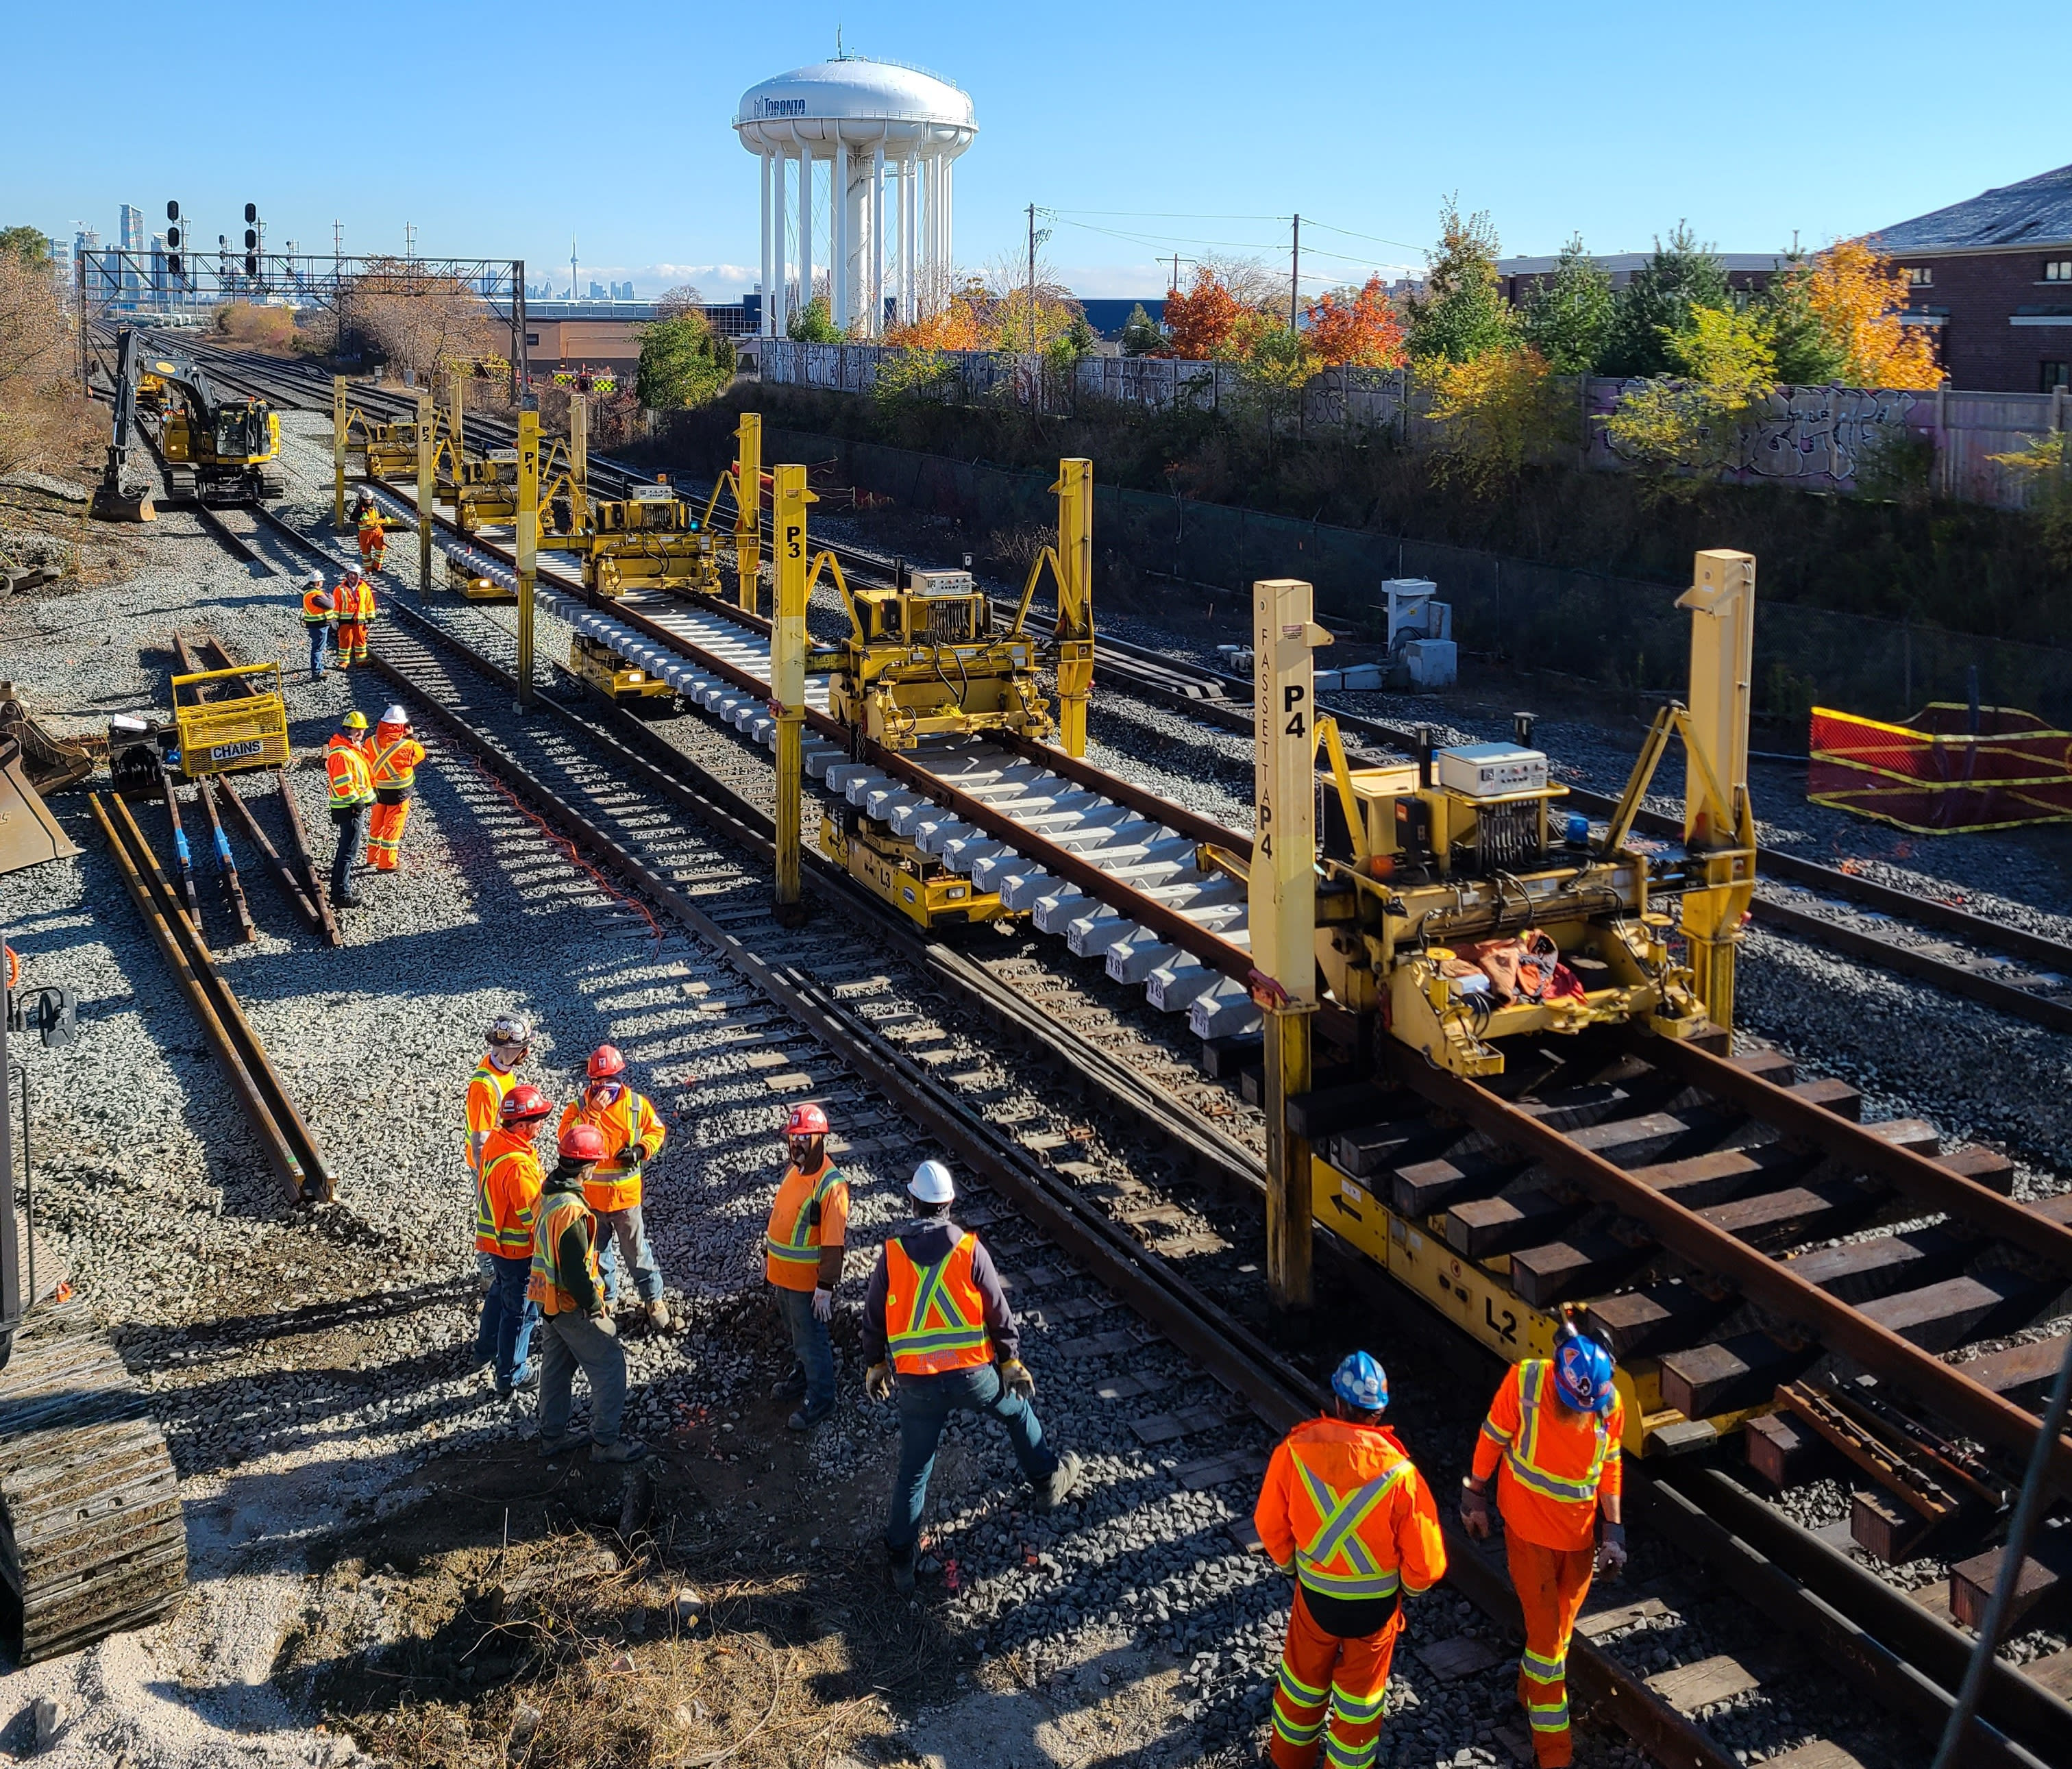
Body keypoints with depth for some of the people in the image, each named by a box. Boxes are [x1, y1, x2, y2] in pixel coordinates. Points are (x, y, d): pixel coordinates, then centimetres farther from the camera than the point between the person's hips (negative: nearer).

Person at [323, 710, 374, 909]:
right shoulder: (341, 754, -22)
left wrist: (368, 796, 14)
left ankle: (339, 886, 31)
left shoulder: (355, 747, 11)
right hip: (350, 809, -11)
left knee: (347, 847, 20)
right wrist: (357, 802, -20)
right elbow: (343, 784, -26)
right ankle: (342, 895, -4)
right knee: (349, 850, -7)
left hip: (357, 805, 11)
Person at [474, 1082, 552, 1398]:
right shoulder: (518, 1165, -34)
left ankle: (487, 1348, 50)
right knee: (521, 1310, 8)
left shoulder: (496, 1140, -6)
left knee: (500, 1293, 30)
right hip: (517, 1248, -9)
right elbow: (534, 1213, -30)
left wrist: (544, 1183, 5)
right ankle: (511, 1376, 21)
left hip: (495, 1239, 9)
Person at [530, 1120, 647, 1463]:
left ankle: (552, 1435, 33)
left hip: (548, 1301, 9)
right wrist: (595, 1306, -14)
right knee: (610, 1367, 3)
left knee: (556, 1368, 21)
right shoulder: (571, 1208, -30)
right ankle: (605, 1442, 9)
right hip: (574, 1306, -9)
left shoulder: (547, 1194, 0)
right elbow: (576, 1270, -27)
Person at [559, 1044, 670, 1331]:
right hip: (591, 1196, 1)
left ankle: (654, 1300, 22)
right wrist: (593, 1111, -33)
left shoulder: (636, 1104, -7)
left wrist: (641, 1149, -14)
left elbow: (656, 1130, 5)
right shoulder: (579, 1107, -10)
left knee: (636, 1251, 8)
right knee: (598, 1251, 17)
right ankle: (607, 1299, 36)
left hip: (626, 1194, -1)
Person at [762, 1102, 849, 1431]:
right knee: (797, 1334, 26)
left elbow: (833, 1243, -23)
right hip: (783, 1274, 8)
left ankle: (820, 1399, 23)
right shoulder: (793, 1170, 1)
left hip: (807, 1281, -8)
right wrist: (768, 1256, 18)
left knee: (811, 1341, 7)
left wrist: (825, 1288, -22)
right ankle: (803, 1376, 47)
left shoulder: (831, 1184, -25)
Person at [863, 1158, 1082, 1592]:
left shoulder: (892, 1253, -5)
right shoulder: (969, 1249, -9)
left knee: (913, 1471, 12)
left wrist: (877, 1365, 18)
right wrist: (1012, 1362, 9)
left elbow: (873, 1316, 3)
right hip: (972, 1376, -1)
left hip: (917, 1384, 1)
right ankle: (1048, 1481, 45)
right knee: (1017, 1407, 29)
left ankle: (901, 1560, 17)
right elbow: (998, 1311, -3)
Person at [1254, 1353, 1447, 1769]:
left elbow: (1270, 1524, -7)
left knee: (1303, 1677, 27)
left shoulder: (1294, 1451, -22)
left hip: (1314, 1594, 2)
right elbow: (1425, 1559, -18)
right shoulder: (1398, 1473, -28)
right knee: (1360, 1694, 22)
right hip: (1375, 1606, -2)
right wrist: (1412, 1587, 5)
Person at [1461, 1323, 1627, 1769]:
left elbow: (1609, 1468, 2)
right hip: (1529, 1529, -3)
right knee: (1546, 1634, 0)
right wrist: (1475, 1495, 0)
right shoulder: (1524, 1381, -24)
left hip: (1580, 1533, 3)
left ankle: (1531, 1693, 45)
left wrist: (1613, 1531, 3)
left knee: (1560, 1628, 18)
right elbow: (1493, 1438, -9)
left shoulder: (1611, 1405, -15)